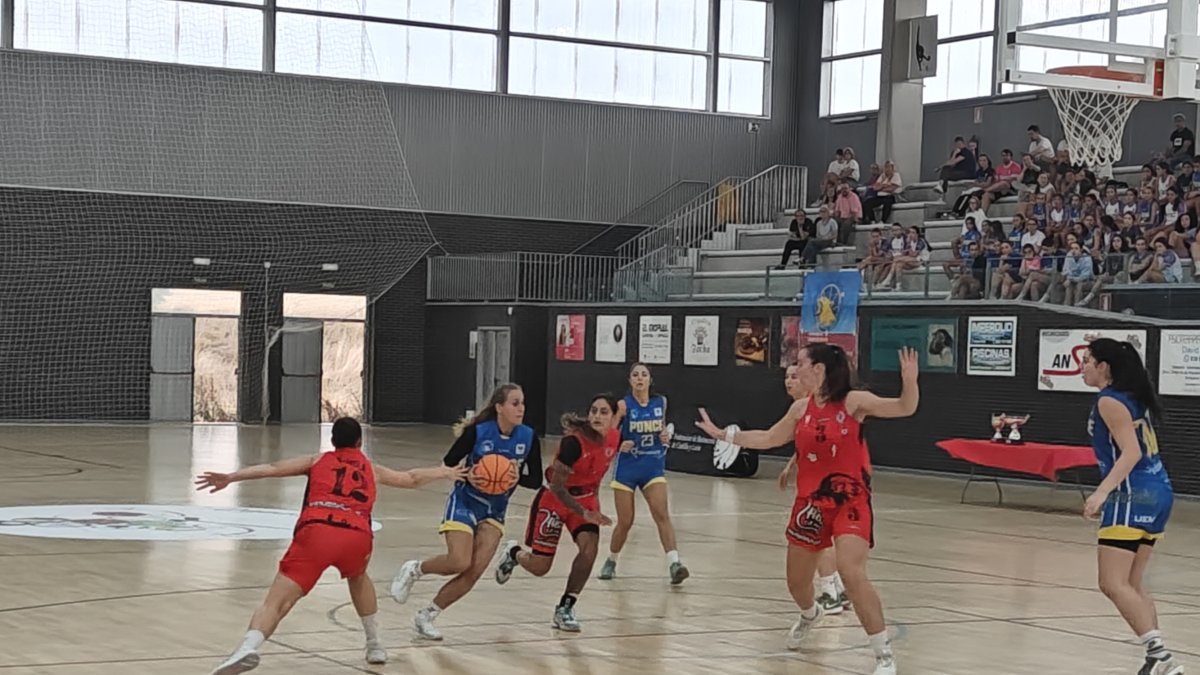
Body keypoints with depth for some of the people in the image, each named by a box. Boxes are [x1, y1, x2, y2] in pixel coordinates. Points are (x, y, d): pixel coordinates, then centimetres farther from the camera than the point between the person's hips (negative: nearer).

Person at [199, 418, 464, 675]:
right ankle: (375, 645, 38)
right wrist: (445, 473, 67)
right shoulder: (371, 470, 33)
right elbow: (411, 478, 50)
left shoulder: (318, 461, 27)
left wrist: (230, 477, 6)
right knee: (358, 577, 37)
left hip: (316, 532, -2)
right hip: (357, 537, 2)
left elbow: (271, 468, 12)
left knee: (276, 602, -10)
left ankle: (248, 647, -37)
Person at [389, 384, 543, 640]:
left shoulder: (529, 438, -8)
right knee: (459, 562, -22)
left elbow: (536, 480, -3)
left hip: (495, 511, 4)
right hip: (465, 503, -4)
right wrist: (467, 477, -28)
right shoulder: (477, 432, -17)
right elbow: (448, 464, -8)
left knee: (475, 572, -9)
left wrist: (517, 478, -24)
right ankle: (413, 569, 8)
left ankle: (426, 616, 7)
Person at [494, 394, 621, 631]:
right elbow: (556, 486, -24)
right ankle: (514, 553, 38)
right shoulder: (574, 441, -29)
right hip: (555, 498, -5)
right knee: (540, 566, 0)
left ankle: (565, 608, -4)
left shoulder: (615, 438, -11)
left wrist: (593, 500, 11)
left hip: (585, 498, 5)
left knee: (590, 548, -20)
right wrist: (584, 513, -31)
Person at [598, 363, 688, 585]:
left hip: (653, 468, 2)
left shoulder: (661, 402, 2)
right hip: (627, 468, -2)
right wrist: (620, 444, -28)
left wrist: (666, 435, -2)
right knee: (625, 522, 3)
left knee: (662, 514, -16)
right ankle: (611, 561, 28)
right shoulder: (623, 405, -10)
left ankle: (674, 563, -23)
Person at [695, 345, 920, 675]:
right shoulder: (801, 409, 5)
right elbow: (768, 439, 18)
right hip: (810, 502, 6)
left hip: (850, 501, -6)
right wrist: (723, 434, 17)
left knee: (851, 573, -25)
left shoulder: (854, 401, -10)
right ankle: (810, 614, 55)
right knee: (796, 581, 17)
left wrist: (909, 381, -36)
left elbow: (904, 408, -16)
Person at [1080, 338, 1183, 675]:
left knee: (1112, 584, -12)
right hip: (1158, 494, 10)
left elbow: (1131, 452, -20)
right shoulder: (1133, 398, 16)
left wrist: (1102, 492, -27)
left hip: (1134, 496, -10)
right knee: (1130, 584, 16)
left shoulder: (1109, 401, -10)